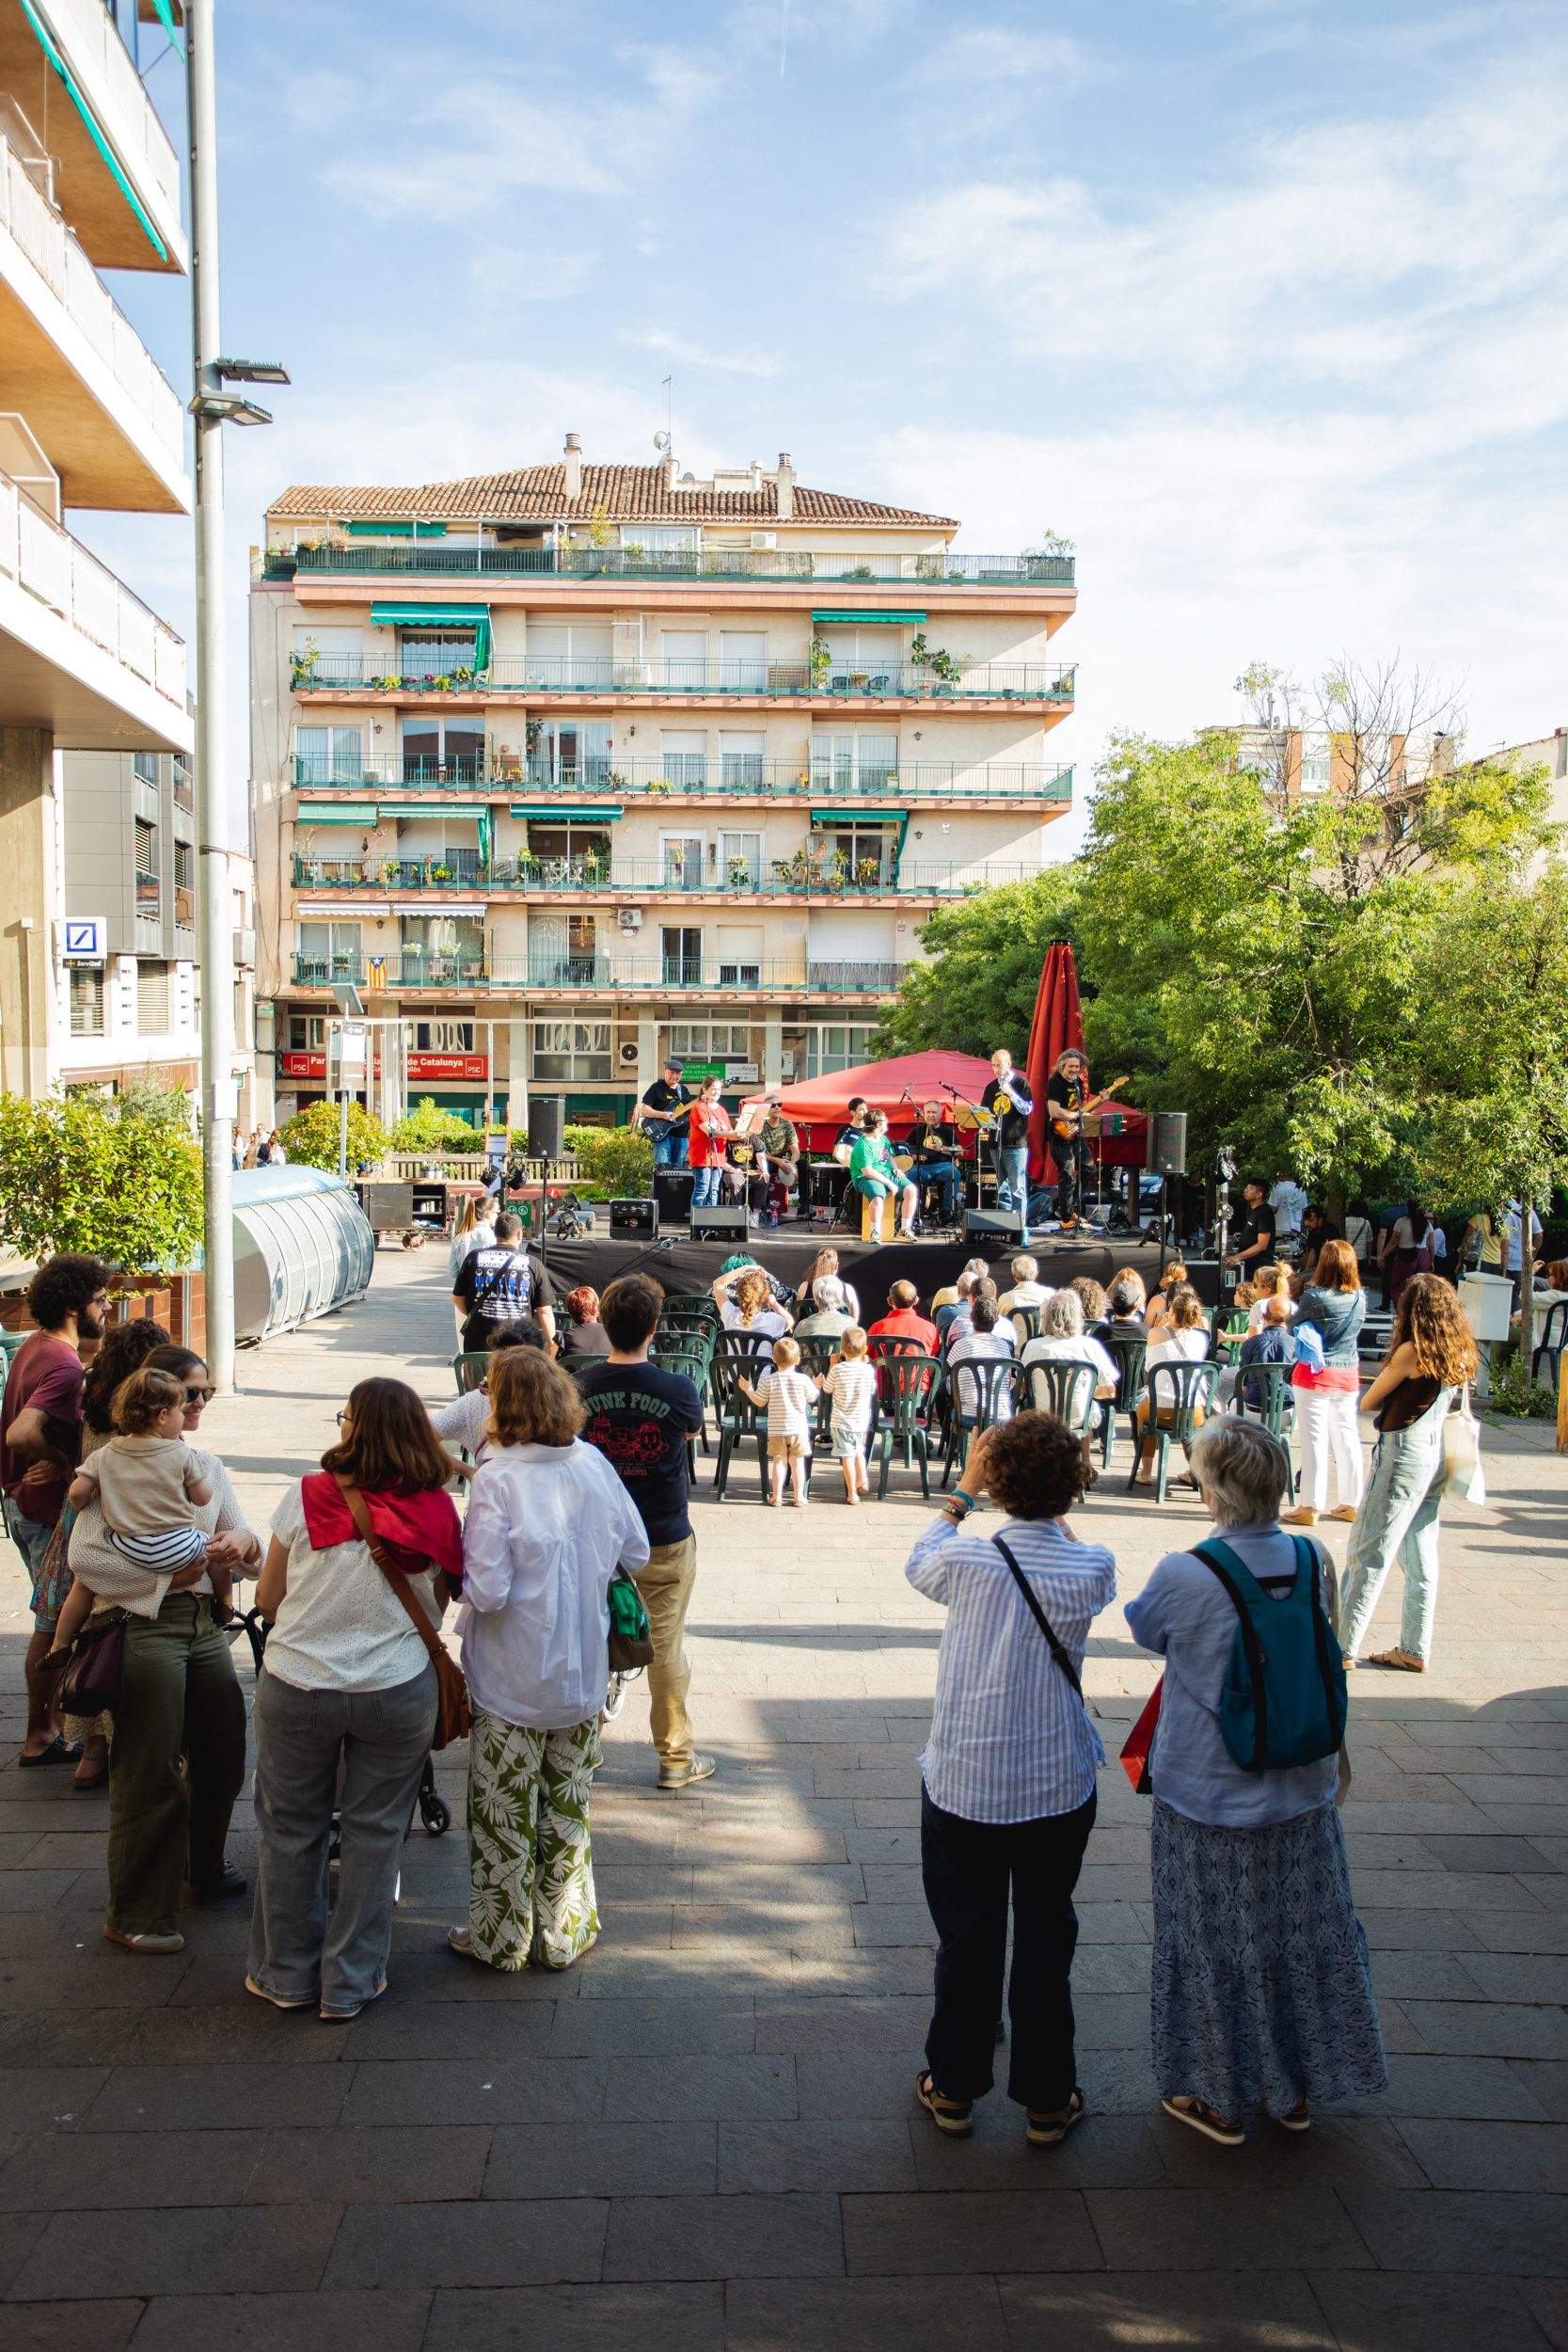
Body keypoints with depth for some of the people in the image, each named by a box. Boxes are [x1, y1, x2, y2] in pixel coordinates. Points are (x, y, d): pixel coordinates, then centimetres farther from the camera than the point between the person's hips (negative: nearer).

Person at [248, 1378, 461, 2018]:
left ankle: (287, 1975, 31)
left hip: (297, 1687, 0)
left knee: (290, 1831, 17)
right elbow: (438, 1611, -1)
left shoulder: (305, 1496, -10)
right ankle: (351, 1983, 23)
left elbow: (267, 1600, -1)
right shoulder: (435, 1510, -6)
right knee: (374, 1833, 14)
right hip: (398, 1693, 1)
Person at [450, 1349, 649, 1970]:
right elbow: (636, 1554, 4)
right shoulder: (596, 1466, -5)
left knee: (503, 1815, 13)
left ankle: (500, 1939, 28)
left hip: (513, 1685, -4)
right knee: (568, 1809, 18)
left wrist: (460, 1572, -3)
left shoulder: (497, 1481, -21)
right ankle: (564, 1935, 30)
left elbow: (486, 1592, -23)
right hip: (584, 1677, 5)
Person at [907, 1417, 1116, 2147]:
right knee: (1046, 1943, 14)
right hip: (1058, 1790, 1)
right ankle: (1046, 2101, 27)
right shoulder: (1091, 1570, -13)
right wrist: (1053, 1507, 15)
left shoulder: (967, 1558, -17)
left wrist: (964, 1488, 13)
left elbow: (919, 1565, 7)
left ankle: (953, 2088, 29)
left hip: (963, 1786, -1)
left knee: (966, 1941, 14)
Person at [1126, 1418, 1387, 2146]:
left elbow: (1145, 1629, -2)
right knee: (1300, 1932, 21)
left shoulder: (1184, 1575, -24)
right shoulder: (1314, 1560, -12)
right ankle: (1294, 2088, 38)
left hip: (1208, 1798, -4)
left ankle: (1218, 2098, 29)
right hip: (1300, 1790, 4)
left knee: (1212, 1943, 14)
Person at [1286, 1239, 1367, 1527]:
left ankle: (1311, 1507, 3)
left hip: (1315, 1374, -5)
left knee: (1314, 1441, -1)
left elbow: (1296, 1327, -2)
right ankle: (1350, 1503, 21)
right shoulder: (1360, 1298, -2)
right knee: (1347, 1438, 13)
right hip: (1348, 1374, 5)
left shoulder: (1313, 1296, -16)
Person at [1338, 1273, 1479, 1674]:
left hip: (1404, 1450, -8)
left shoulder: (1412, 1351, -14)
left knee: (1367, 1553, -3)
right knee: (1419, 1558, 12)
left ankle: (1344, 1647, -1)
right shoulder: (1459, 1353, 7)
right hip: (1436, 1455, 8)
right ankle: (1414, 1651, 17)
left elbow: (1368, 1403, -7)